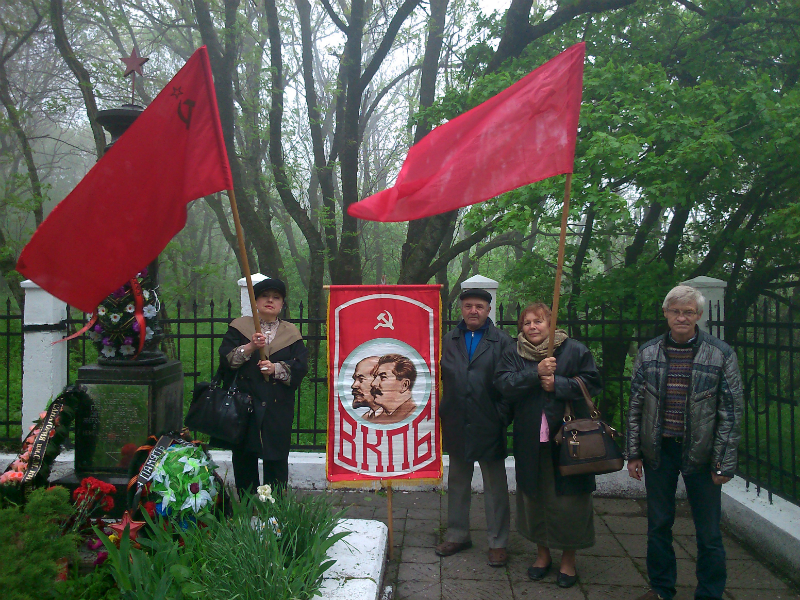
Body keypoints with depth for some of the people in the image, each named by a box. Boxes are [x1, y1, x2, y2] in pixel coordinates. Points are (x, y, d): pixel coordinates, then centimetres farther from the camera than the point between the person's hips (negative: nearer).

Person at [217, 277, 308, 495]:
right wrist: (250, 347, -17)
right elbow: (225, 358, -4)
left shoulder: (291, 333, 10)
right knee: (244, 458, 7)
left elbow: (301, 366, 0)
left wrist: (277, 368, -16)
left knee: (276, 460, 2)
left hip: (278, 408, 0)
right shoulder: (239, 327, 9)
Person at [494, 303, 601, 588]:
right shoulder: (513, 354, 4)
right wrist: (536, 374, -20)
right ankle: (542, 552, 32)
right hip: (530, 441, 2)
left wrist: (557, 384, -16)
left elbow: (591, 382, -6)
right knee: (534, 496, 12)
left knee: (568, 498, 4)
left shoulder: (575, 350, -2)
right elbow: (504, 383, -9)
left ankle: (568, 558, 24)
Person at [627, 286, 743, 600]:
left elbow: (732, 411, -4)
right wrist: (634, 453, 3)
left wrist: (725, 462, -7)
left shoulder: (721, 354, -5)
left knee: (708, 532, 8)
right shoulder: (648, 353, 1)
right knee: (658, 525, 14)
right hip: (658, 450, 2)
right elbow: (635, 405, 5)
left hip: (700, 453, -2)